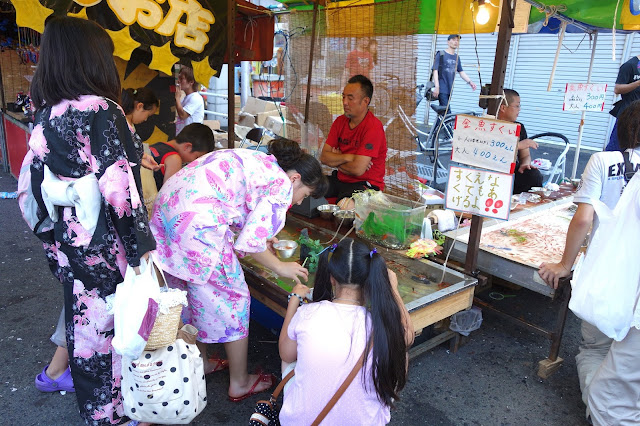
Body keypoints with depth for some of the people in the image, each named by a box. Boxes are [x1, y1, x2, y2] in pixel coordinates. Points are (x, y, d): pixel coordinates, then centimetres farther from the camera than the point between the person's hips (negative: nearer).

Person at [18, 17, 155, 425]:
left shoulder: (45, 117, 4)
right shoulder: (101, 111, -18)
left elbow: (32, 182, 12)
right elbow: (119, 189, -23)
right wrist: (144, 249, -19)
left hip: (66, 243, 8)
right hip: (104, 245, -7)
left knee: (83, 316, 21)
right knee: (117, 324, 9)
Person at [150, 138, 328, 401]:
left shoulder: (260, 162, 21)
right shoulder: (282, 185, -5)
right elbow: (248, 243, -9)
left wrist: (261, 238, 28)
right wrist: (279, 267, 7)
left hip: (167, 203, 10)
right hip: (198, 221, -9)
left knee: (192, 293, 23)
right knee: (232, 298, 7)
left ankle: (200, 362, 43)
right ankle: (240, 384, 24)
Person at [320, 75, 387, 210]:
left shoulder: (373, 127, -16)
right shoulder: (340, 121, 7)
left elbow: (358, 169, -22)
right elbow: (324, 157, 2)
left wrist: (336, 160, -2)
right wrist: (347, 157, -14)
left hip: (366, 185, -7)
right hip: (340, 179, 7)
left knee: (345, 203, -36)